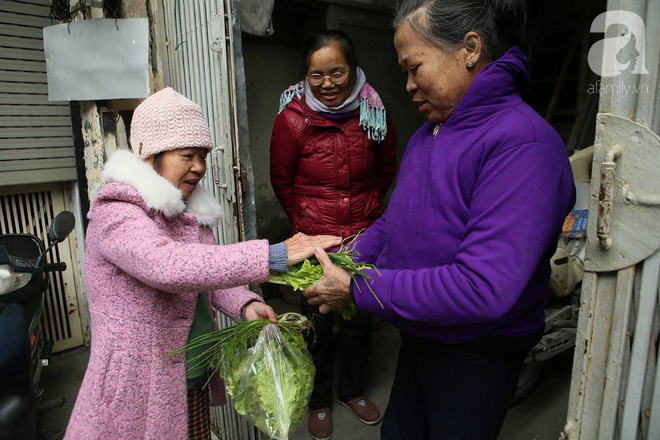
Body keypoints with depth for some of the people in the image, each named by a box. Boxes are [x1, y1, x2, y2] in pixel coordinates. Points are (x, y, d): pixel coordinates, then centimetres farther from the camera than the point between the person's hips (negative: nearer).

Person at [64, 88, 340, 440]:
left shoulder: (190, 212, 7)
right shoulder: (114, 212, -20)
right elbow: (167, 265, -38)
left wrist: (245, 304, -13)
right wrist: (273, 255, -43)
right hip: (139, 391, -7)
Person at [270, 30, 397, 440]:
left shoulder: (375, 114, -6)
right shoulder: (292, 119, -12)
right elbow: (282, 181, 2)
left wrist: (365, 209, 12)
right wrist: (306, 222, 7)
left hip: (364, 237, 2)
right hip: (315, 240, -2)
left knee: (360, 322, 16)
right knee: (318, 324, 11)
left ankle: (353, 390, 43)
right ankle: (320, 400, 37)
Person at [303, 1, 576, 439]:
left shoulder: (523, 144, -26)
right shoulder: (428, 134, 3)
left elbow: (483, 288, -33)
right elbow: (392, 223, 8)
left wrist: (358, 289, -27)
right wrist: (337, 263, -7)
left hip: (476, 355, -7)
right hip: (419, 335, 7)